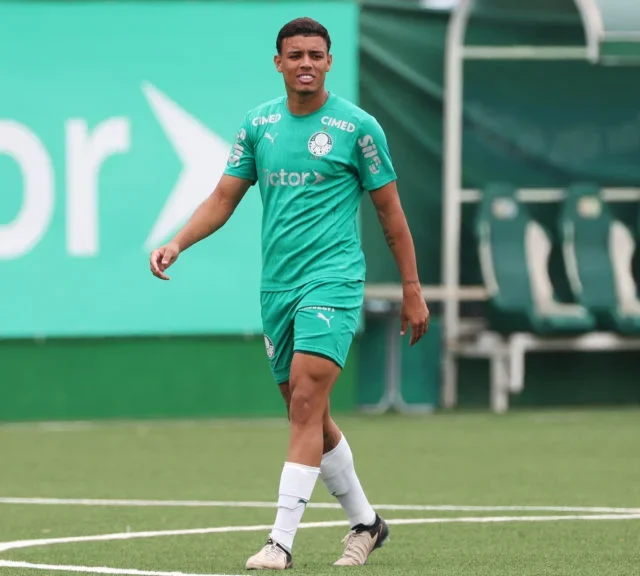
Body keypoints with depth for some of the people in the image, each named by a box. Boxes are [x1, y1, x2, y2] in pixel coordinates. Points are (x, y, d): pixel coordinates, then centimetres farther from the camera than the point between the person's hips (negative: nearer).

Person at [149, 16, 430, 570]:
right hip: (277, 288, 5)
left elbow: (390, 211, 3)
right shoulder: (258, 124, 8)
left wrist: (412, 290, 3)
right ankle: (365, 522, 28)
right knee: (311, 418, 10)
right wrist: (177, 243, -6)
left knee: (306, 405, -16)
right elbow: (224, 198, 10)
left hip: (333, 281, -5)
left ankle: (282, 542, -18)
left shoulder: (357, 126, -3)